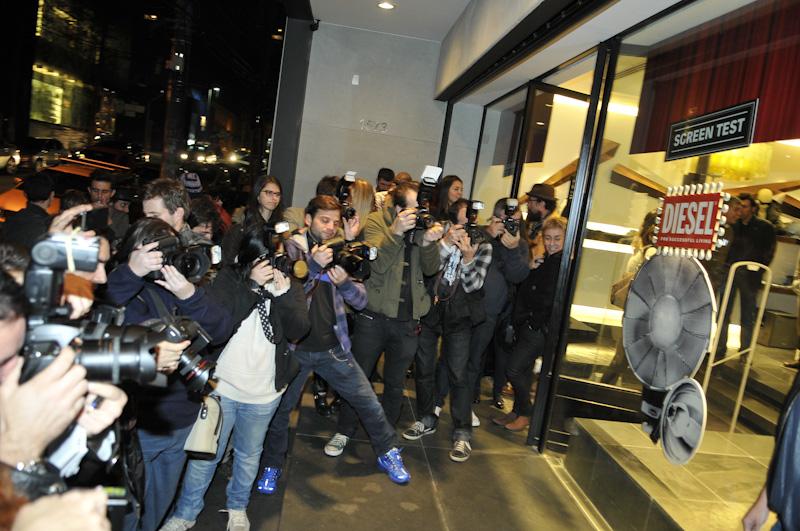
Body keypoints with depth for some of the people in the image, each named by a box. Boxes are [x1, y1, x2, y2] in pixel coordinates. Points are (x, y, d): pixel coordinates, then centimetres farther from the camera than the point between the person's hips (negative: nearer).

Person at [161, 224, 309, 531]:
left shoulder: (289, 285, -1)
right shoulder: (229, 278, -6)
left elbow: (299, 330, -11)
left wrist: (282, 293, -24)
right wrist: (253, 285, -24)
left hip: (264, 392, 2)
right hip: (222, 385, -2)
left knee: (249, 454, 19)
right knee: (205, 455, 10)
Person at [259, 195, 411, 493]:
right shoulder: (292, 248, -5)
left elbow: (361, 301, -1)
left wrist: (344, 282, -22)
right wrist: (314, 266, -31)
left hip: (333, 348, 3)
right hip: (294, 347, -2)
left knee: (368, 402, 7)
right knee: (281, 408, 10)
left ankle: (387, 453, 29)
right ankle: (273, 466, 33)